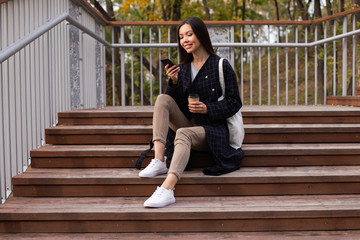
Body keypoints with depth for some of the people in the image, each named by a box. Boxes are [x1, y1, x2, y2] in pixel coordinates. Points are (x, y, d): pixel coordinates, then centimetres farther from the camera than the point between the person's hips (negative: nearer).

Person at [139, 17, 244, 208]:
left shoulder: (221, 66, -1)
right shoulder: (183, 68, 14)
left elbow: (235, 103, -3)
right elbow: (177, 103, 10)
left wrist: (207, 109, -18)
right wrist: (174, 82, -8)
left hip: (213, 130, -5)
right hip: (189, 126, 6)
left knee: (183, 133, -35)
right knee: (163, 99, -15)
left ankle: (167, 189, -53)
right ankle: (159, 161, -30)